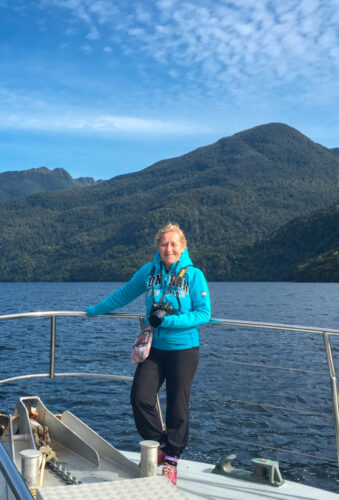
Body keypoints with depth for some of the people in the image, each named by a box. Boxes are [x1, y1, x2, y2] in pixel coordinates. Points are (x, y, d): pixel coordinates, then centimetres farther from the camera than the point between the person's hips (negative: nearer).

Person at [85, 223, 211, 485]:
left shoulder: (194, 275, -8)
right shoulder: (149, 271, 1)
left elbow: (204, 313, -11)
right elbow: (123, 295, 14)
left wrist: (168, 320, -21)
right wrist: (93, 311, 23)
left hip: (183, 349, -3)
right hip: (154, 348, 3)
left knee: (177, 407, 4)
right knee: (140, 398, -8)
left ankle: (171, 460, 25)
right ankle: (159, 446, 18)